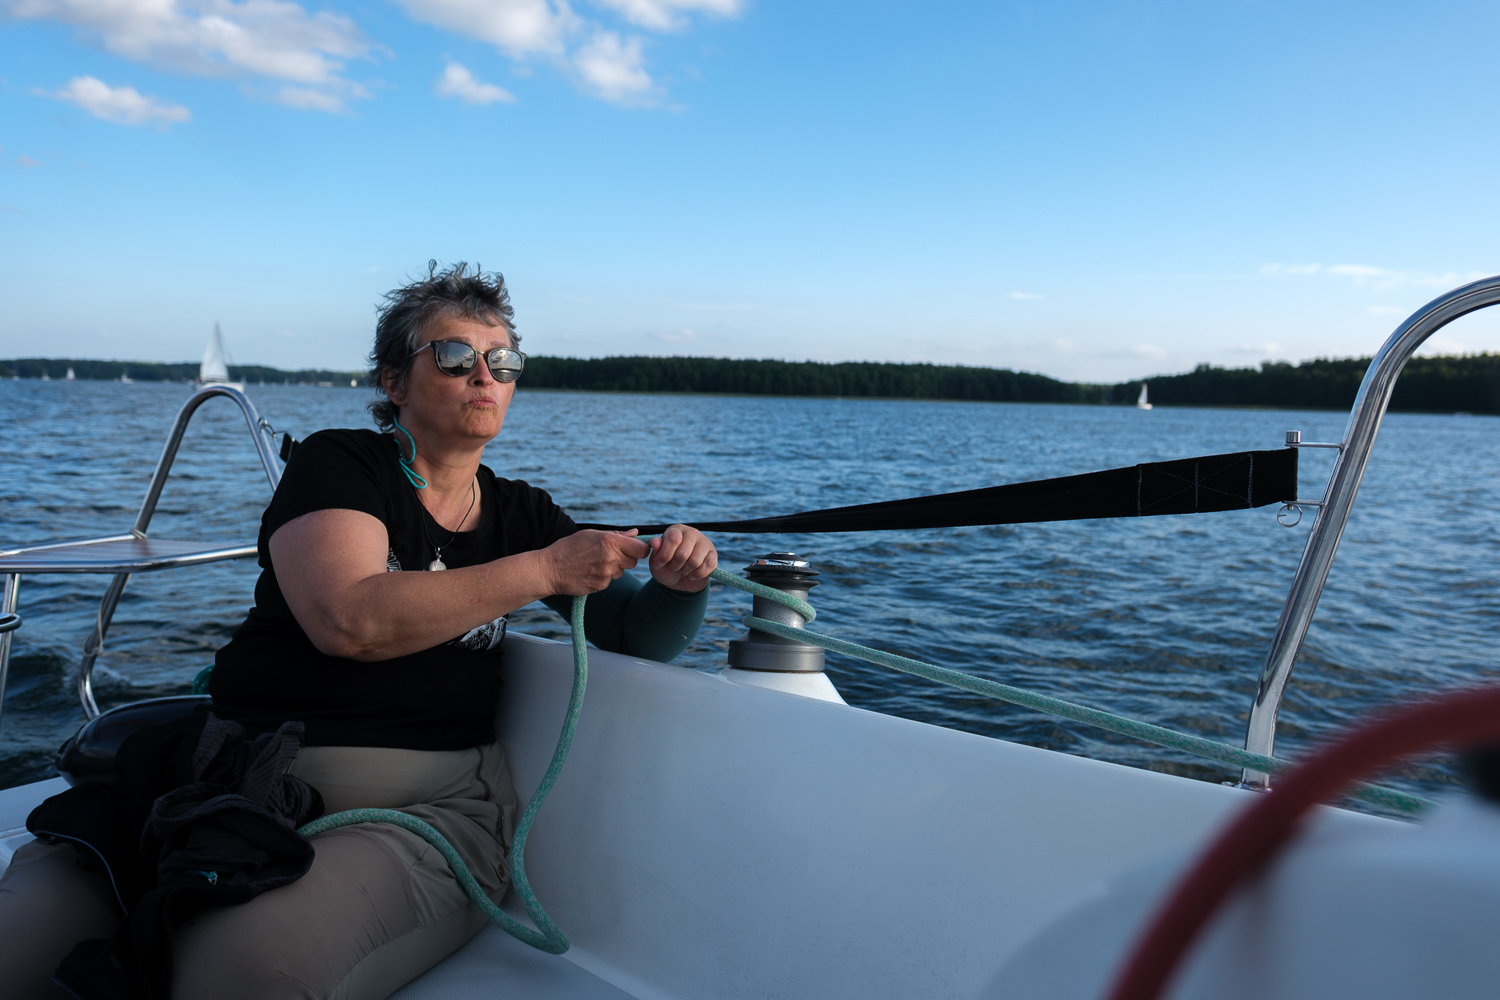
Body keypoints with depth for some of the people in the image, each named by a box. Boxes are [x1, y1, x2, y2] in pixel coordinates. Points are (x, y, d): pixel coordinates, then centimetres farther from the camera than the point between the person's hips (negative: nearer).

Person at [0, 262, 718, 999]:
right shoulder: (337, 463, 2)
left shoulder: (521, 514, 13)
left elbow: (640, 636, 12)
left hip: (425, 803, 2)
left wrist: (679, 584, -12)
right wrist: (544, 571, -14)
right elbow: (350, 620, -17)